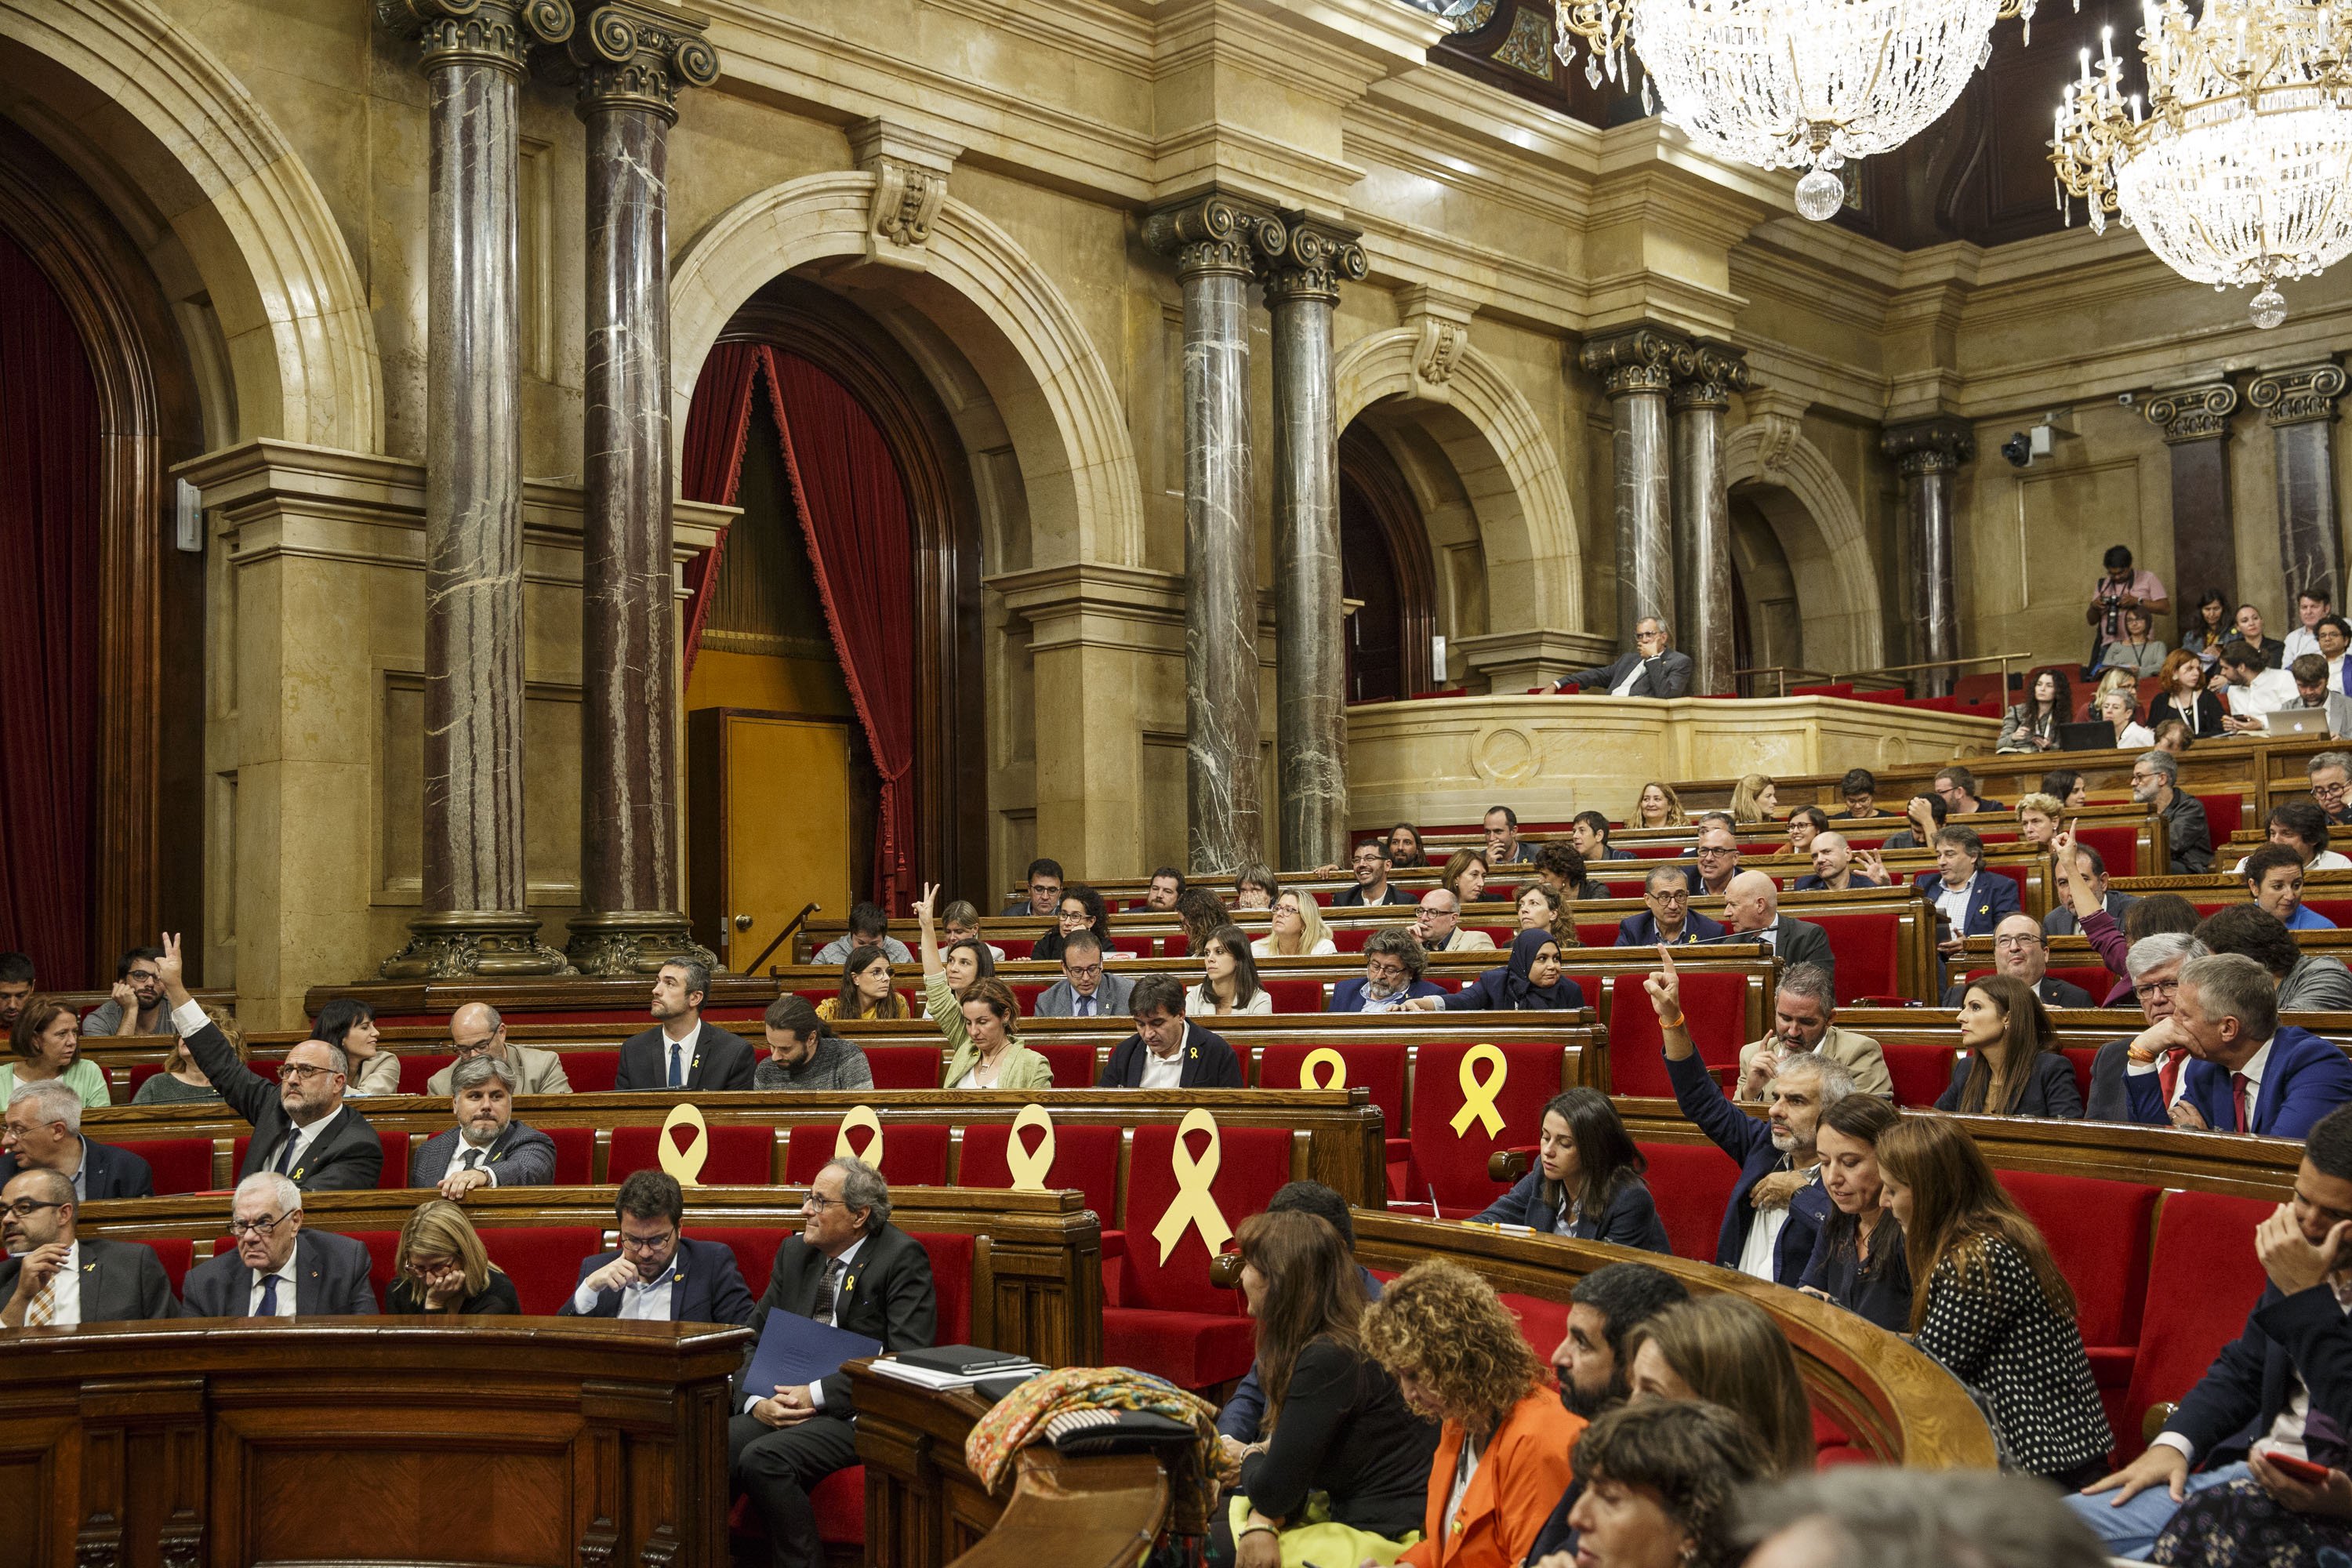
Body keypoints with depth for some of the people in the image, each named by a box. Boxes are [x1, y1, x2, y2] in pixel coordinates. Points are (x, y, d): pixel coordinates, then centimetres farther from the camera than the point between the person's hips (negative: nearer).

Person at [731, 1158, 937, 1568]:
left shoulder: (902, 1257, -4)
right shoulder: (793, 1252, 16)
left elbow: (909, 1361, -13)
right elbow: (754, 1341, 15)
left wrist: (818, 1394, -17)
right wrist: (757, 1402, -7)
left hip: (857, 1412, -5)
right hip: (782, 1405, 6)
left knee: (762, 1459, -30)